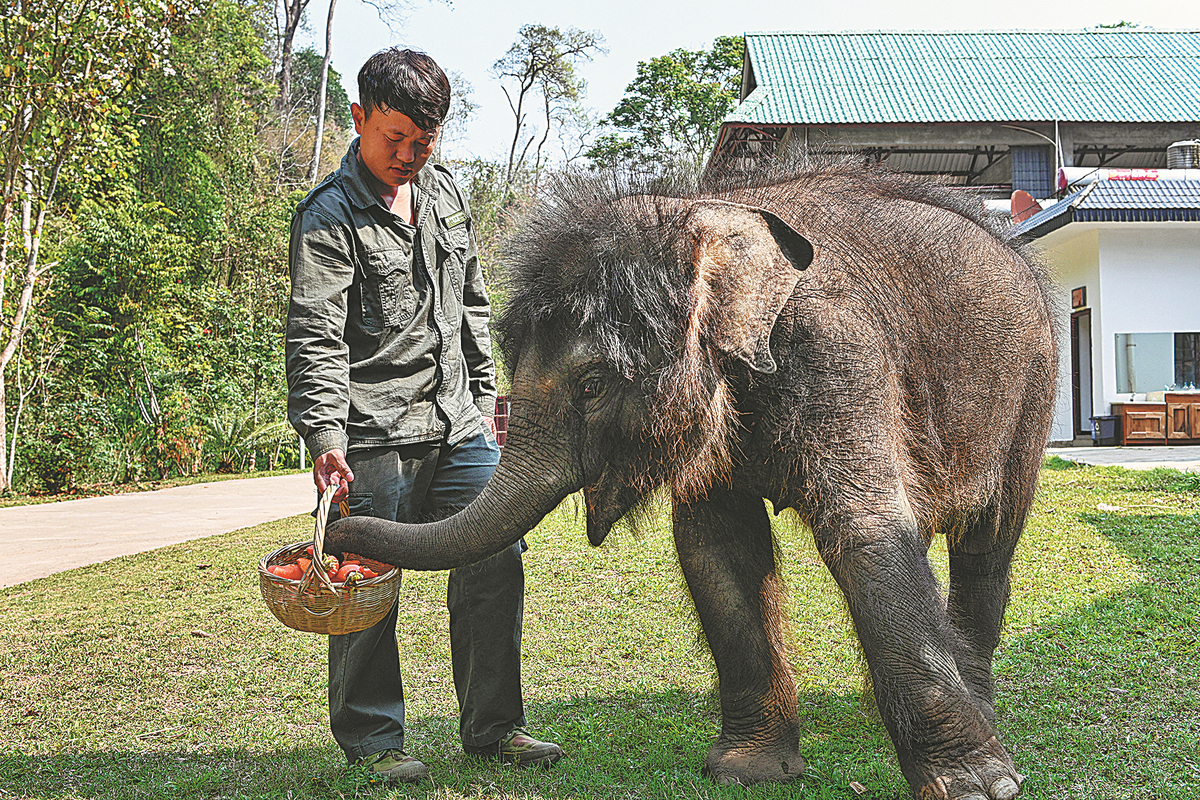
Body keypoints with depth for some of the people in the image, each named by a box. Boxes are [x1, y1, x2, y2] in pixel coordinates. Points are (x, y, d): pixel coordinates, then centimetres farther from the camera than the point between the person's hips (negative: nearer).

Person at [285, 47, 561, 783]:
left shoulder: (444, 191, 14)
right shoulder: (330, 216, -8)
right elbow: (316, 337, -17)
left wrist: (485, 394, 21)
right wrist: (325, 436, -28)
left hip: (458, 427, 7)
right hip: (376, 438, -6)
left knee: (496, 565, 5)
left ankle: (493, 727, 19)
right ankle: (372, 741, 17)